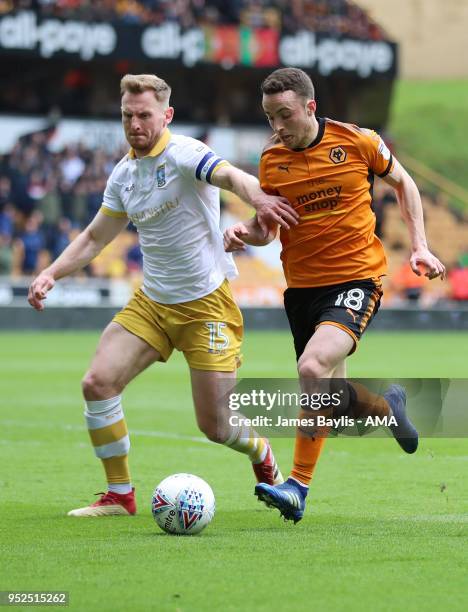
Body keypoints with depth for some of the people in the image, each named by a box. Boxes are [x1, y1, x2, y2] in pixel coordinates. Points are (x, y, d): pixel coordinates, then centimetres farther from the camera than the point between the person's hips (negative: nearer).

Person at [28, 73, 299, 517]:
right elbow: (94, 238, 17)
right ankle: (119, 495, 4)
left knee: (215, 426, -4)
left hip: (206, 305, -6)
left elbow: (231, 176, -35)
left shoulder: (182, 154, -15)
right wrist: (51, 274, 1)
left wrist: (259, 200, -57)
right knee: (97, 383, -11)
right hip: (151, 302, 6)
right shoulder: (124, 174, 7)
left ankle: (262, 454, 33)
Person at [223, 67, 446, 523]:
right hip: (302, 285, 5)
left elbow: (401, 182, 12)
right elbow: (266, 228, 12)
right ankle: (387, 407, 39)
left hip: (357, 277, -5)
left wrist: (419, 246, 5)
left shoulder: (358, 142, -5)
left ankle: (299, 485, -10)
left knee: (313, 370, -25)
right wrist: (244, 235, -11)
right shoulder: (272, 160, 2)